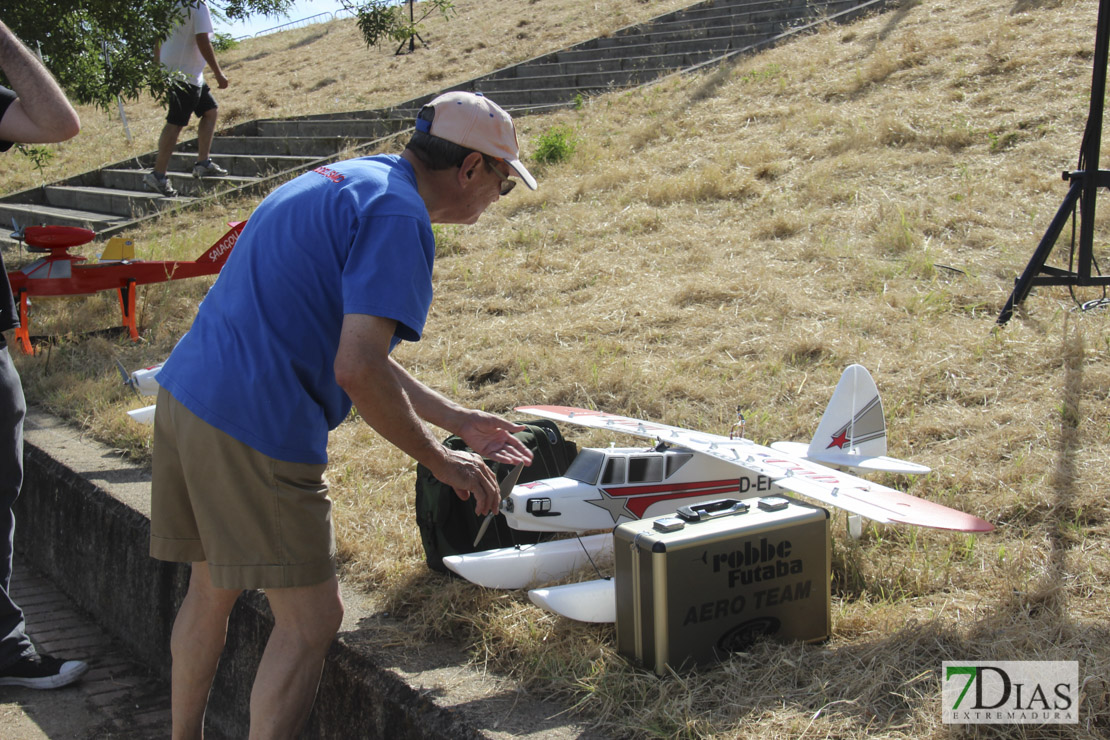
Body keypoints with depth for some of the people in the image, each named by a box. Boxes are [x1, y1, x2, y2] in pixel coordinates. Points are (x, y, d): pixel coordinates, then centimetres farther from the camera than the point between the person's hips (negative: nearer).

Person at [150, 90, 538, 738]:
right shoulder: (400, 216, -13)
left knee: (214, 587, 25)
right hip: (255, 428, -10)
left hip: (185, 393, 10)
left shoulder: (341, 181, 18)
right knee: (312, 618, 3)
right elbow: (358, 371, -23)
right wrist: (442, 461, -8)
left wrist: (457, 419, 24)